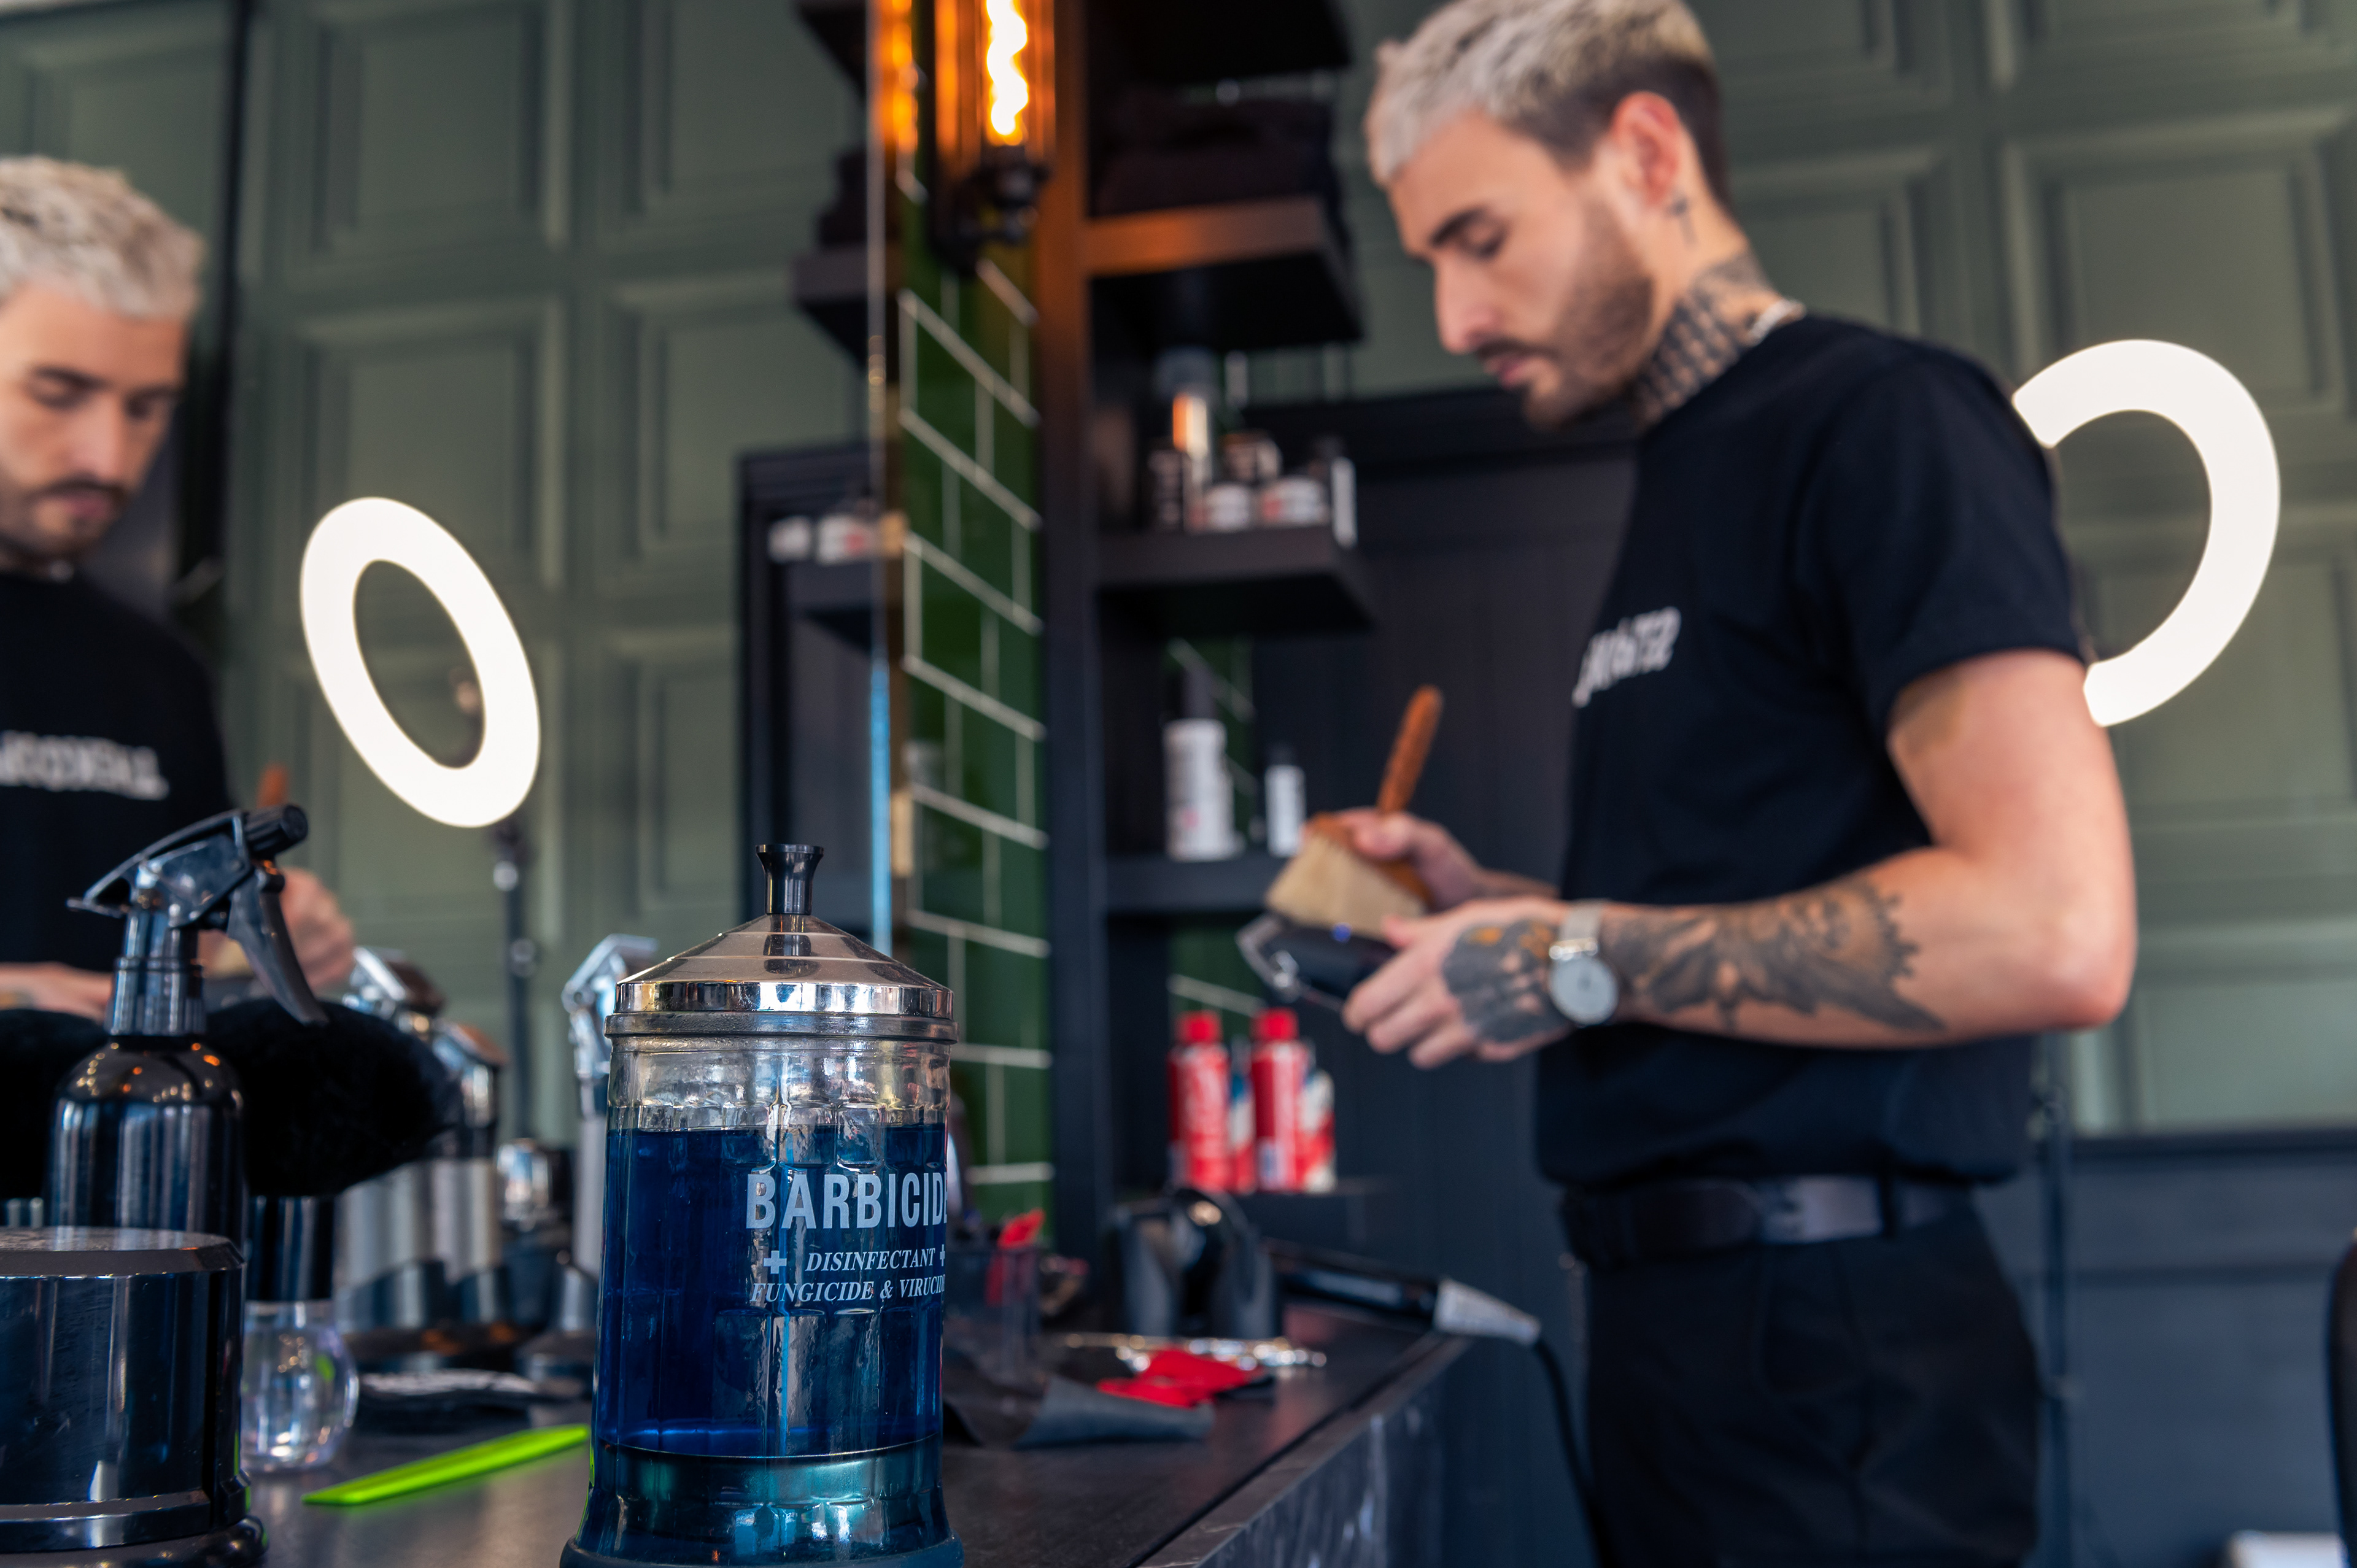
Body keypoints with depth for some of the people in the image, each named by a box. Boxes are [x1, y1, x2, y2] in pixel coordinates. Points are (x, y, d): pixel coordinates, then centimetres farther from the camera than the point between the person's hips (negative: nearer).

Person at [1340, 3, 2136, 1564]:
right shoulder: (1687, 479, 15)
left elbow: (2053, 933, -24)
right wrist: (1494, 904, 6)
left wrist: (1579, 962, -17)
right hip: (1674, 1307, 9)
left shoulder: (1883, 422, -12)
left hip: (1827, 1336, -9)